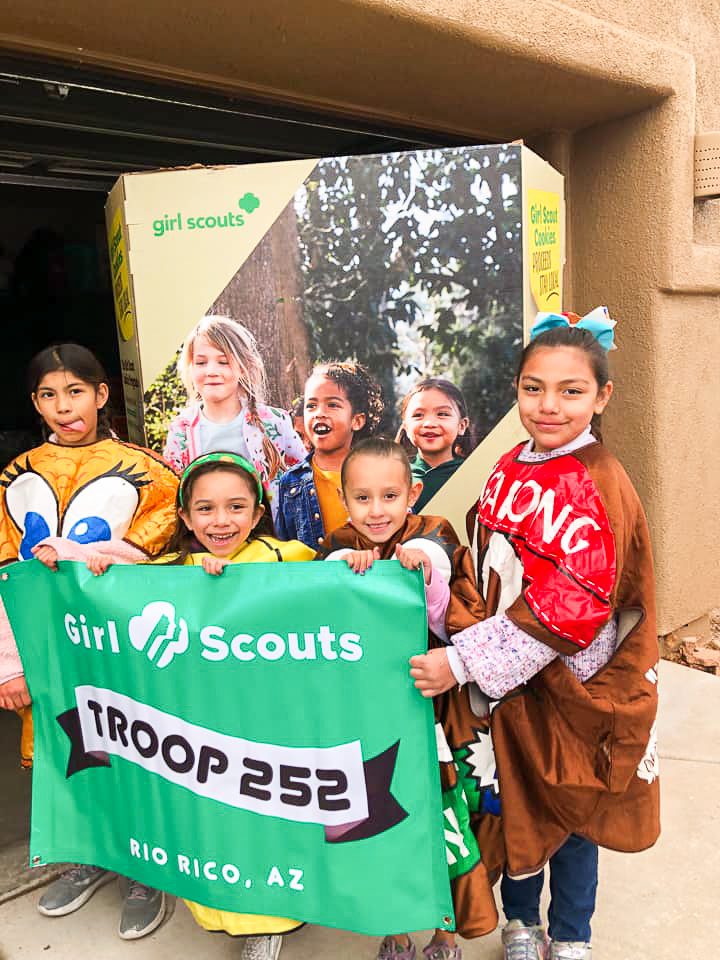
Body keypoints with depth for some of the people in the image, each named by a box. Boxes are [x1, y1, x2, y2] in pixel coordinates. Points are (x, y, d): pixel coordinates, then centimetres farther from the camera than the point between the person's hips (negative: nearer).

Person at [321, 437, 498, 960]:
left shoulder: (431, 547, -10)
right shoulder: (341, 555, -4)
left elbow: (457, 629, -10)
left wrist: (429, 577, -26)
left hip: (430, 706, -1)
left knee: (441, 815, 7)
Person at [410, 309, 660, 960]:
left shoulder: (597, 486, -21)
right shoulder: (510, 470, 0)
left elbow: (570, 608, -26)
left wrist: (463, 662, -25)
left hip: (574, 684, -5)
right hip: (513, 676, 5)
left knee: (571, 808, 15)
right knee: (518, 801, 20)